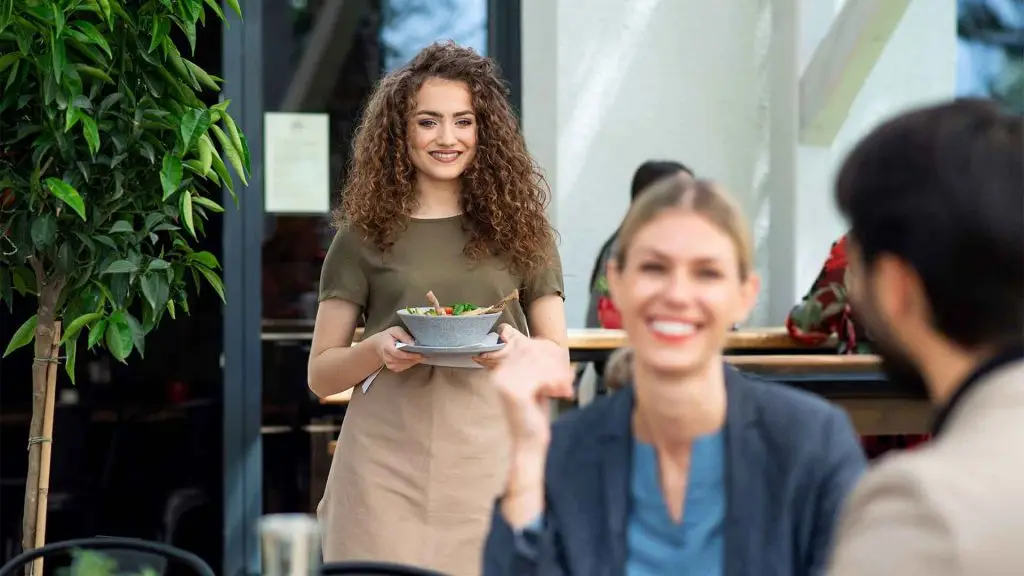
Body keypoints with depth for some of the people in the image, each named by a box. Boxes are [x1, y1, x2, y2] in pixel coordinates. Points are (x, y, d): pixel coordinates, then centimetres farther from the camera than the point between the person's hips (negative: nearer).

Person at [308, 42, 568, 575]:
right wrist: (377, 350, -12)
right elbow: (320, 376, 9)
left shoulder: (518, 229, 10)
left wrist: (516, 352, -11)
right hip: (386, 455, -1)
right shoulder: (366, 235, 8)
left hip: (490, 452, 1)